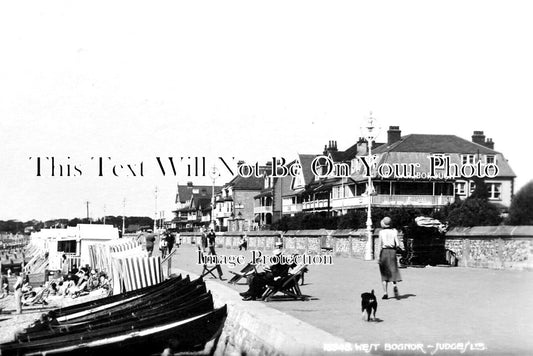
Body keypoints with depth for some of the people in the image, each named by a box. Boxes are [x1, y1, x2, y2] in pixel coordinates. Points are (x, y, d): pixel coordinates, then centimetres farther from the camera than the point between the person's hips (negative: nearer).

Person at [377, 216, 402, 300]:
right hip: (392, 252, 1)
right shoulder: (394, 231, 1)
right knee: (393, 271, 5)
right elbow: (398, 244, -3)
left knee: (384, 273, 7)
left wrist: (378, 257, -4)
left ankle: (385, 293, 3)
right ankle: (395, 286, -24)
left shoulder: (381, 232, -3)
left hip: (384, 252, -1)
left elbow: (380, 244, -6)